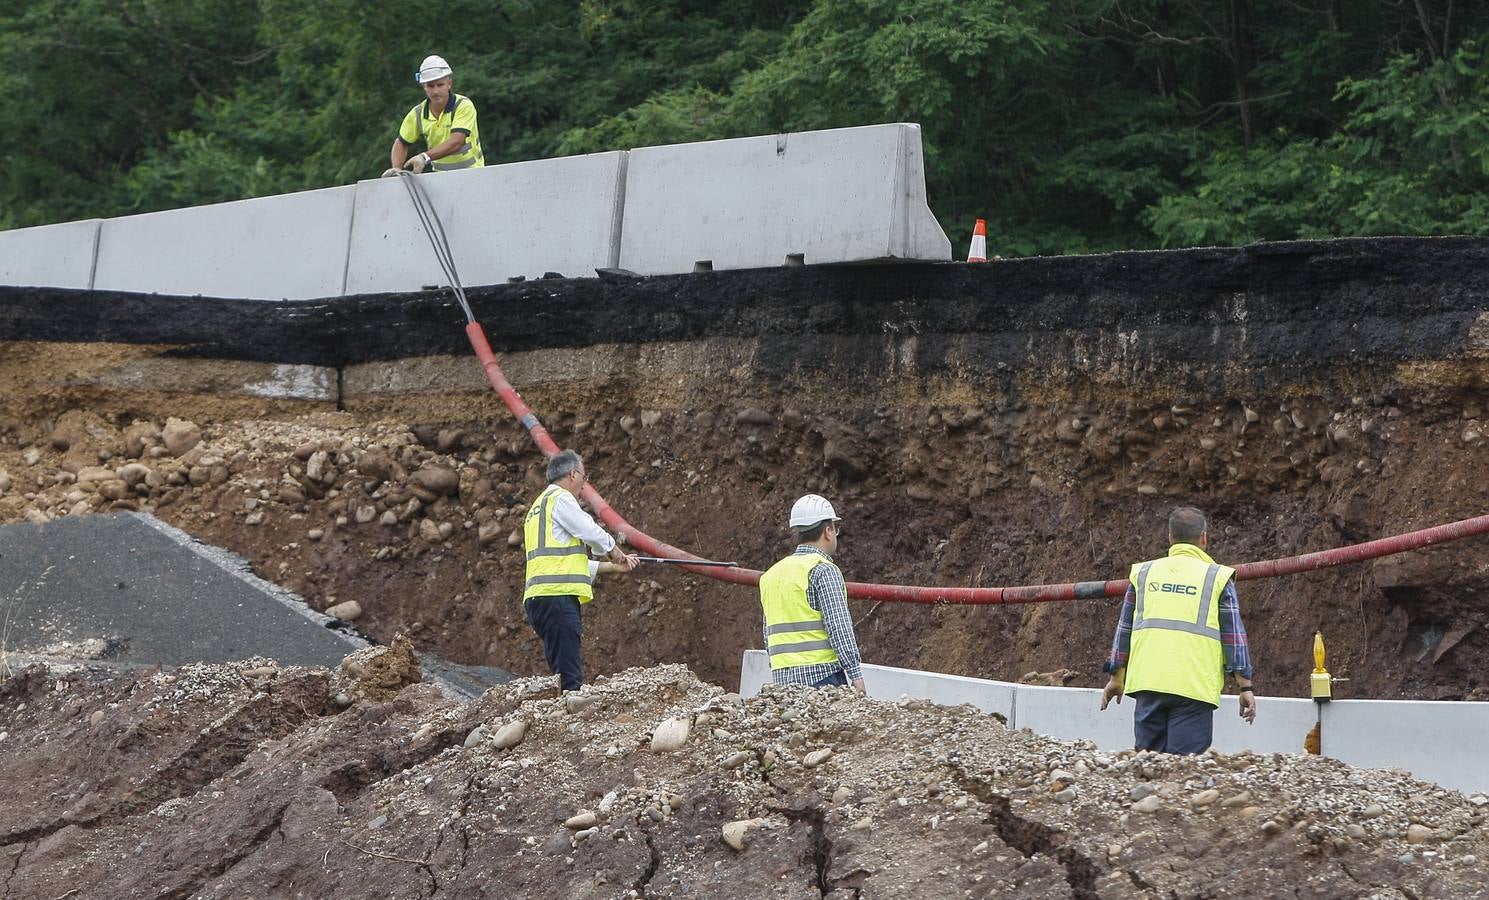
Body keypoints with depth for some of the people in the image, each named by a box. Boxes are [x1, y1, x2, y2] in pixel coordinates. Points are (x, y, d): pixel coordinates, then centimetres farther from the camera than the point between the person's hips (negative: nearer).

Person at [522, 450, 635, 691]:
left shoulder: (539, 507, 29)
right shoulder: (560, 499, -2)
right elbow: (591, 533, -7)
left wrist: (612, 567, 32)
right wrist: (615, 551, 14)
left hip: (539, 598, 10)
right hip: (557, 596, -10)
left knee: (565, 674, 6)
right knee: (569, 676, -16)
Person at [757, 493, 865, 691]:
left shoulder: (771, 574, 18)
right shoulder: (823, 570, -6)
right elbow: (839, 626, -12)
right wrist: (856, 674, -11)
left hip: (782, 678, 7)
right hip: (822, 674, -7)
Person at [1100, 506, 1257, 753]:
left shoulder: (1144, 573, 13)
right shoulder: (1217, 577, 3)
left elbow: (1124, 629, 17)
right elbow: (1234, 634, 2)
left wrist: (1116, 677, 23)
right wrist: (1245, 686, 5)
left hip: (1148, 685, 3)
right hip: (1193, 687, -3)